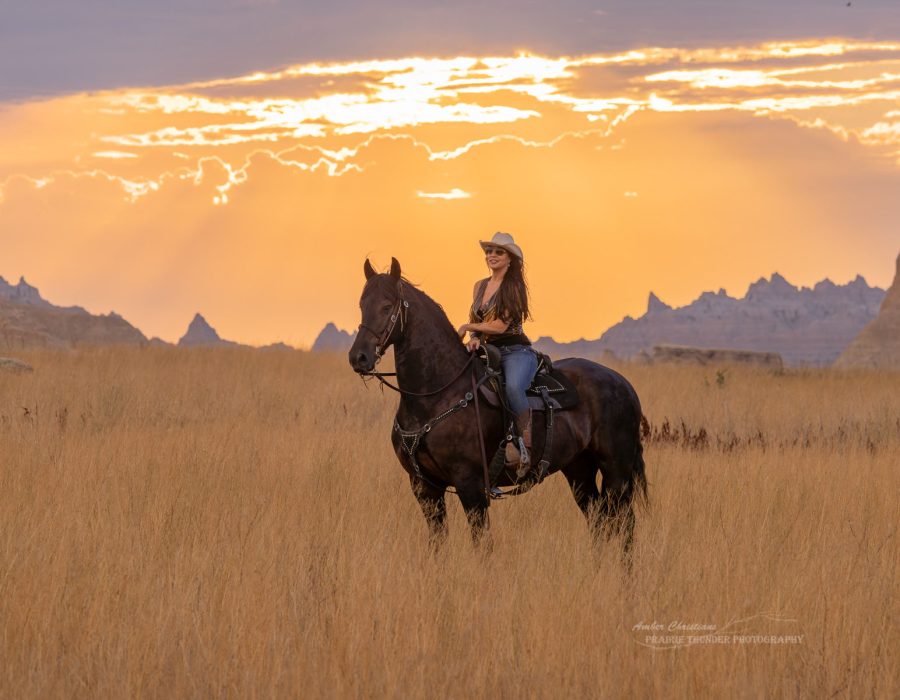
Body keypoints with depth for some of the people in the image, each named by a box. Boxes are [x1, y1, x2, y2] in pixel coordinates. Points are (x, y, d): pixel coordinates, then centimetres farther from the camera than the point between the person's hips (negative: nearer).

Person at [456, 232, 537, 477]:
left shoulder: (514, 286, -4)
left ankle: (526, 446, -31)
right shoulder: (480, 286, 16)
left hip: (516, 351, -6)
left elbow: (501, 325, -10)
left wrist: (468, 328, 0)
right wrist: (474, 339, -3)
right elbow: (476, 322, 20)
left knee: (513, 386, -39)